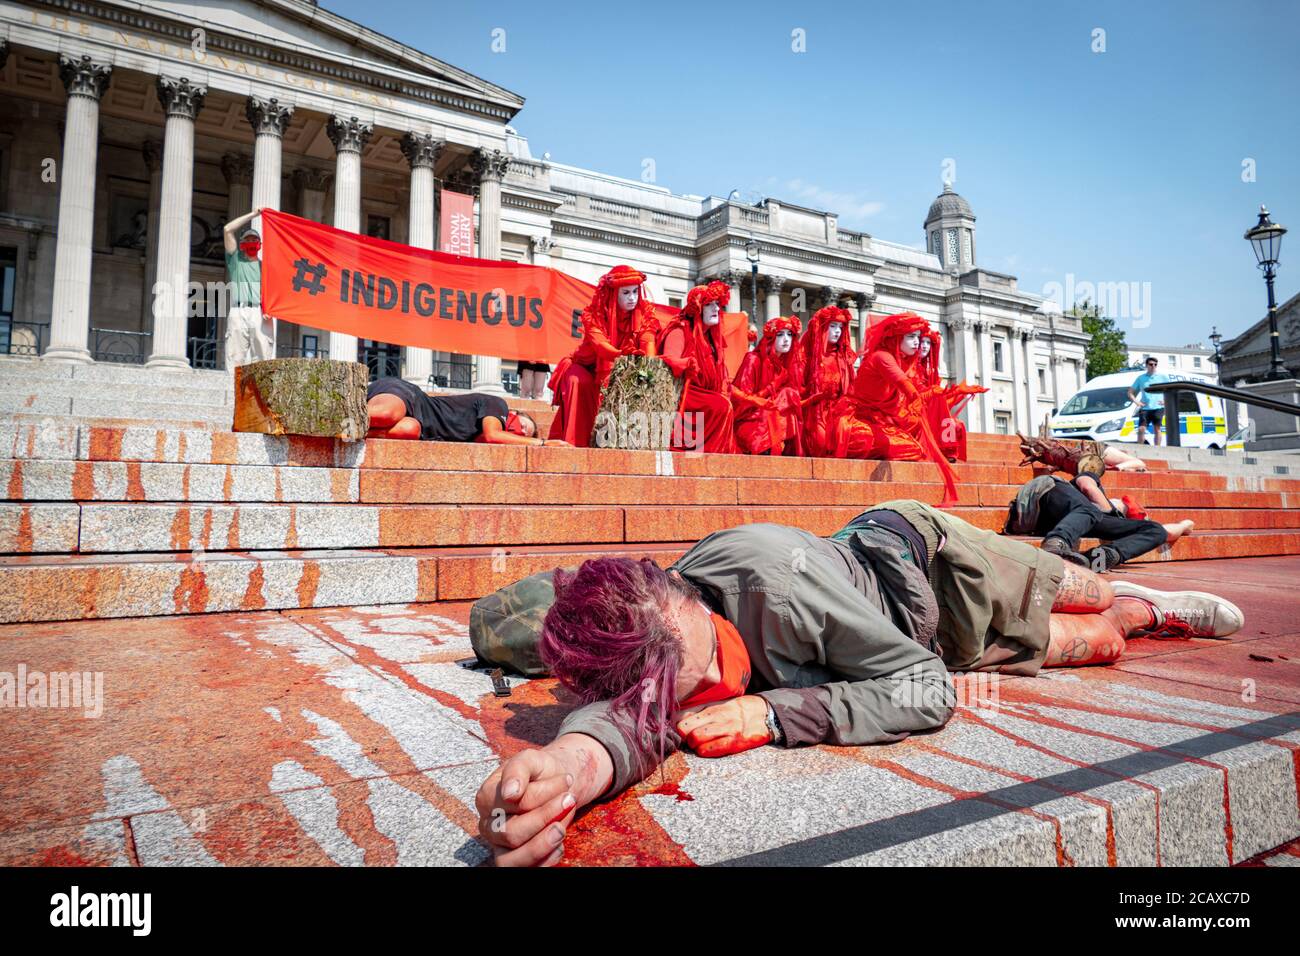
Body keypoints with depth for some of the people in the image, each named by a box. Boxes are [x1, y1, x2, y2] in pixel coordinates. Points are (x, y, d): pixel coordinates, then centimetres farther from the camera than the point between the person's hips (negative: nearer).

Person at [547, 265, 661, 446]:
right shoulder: (594, 314, -20)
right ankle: (574, 442, -32)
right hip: (586, 368, -3)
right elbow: (599, 344, -37)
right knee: (579, 382, -33)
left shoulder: (644, 313, -11)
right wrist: (623, 357, -58)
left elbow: (648, 342, -27)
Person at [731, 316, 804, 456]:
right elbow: (742, 397, -12)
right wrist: (773, 405, -16)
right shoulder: (754, 360, -8)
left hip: (781, 415, 6)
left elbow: (792, 397, 13)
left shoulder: (791, 364, 9)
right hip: (751, 417, -6)